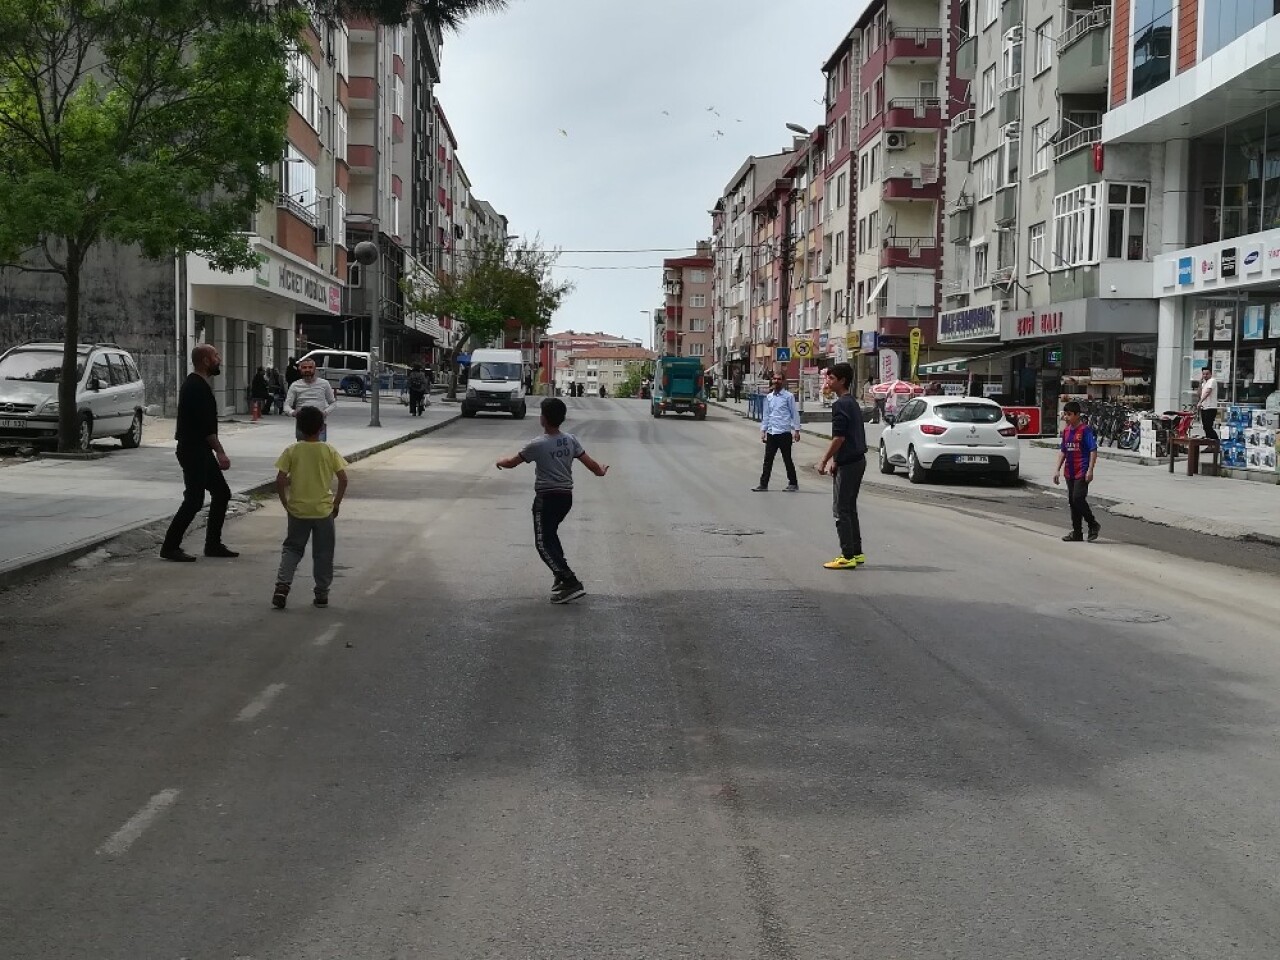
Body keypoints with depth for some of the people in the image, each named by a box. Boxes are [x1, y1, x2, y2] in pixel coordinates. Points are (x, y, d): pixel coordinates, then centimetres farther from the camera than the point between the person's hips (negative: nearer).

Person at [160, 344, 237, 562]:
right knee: (194, 499, -8)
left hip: (199, 450, 11)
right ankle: (170, 547, -1)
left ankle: (213, 544, 17)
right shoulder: (197, 387, -17)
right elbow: (206, 425, -23)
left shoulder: (194, 384, 16)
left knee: (221, 493, 12)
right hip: (194, 451, -11)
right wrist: (220, 452, -23)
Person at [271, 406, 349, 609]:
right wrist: (336, 504, 2)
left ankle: (282, 585, -3)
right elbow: (343, 479, -8)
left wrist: (286, 504, 3)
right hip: (324, 510, 0)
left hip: (297, 510, 1)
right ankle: (322, 594, 14)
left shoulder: (291, 451, -5)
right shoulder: (329, 451, -5)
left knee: (292, 548, 14)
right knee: (323, 553, 10)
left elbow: (280, 481, -9)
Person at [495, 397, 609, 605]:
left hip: (546, 498, -7)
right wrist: (600, 471, 26)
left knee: (543, 543, -3)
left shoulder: (537, 445, -15)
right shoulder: (570, 440, 0)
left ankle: (571, 583, -15)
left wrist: (500, 462, 19)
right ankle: (562, 576, 25)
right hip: (566, 496, 7)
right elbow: (588, 462, 4)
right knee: (551, 534, 27)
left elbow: (512, 463, -4)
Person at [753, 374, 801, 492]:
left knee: (787, 459, 3)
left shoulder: (788, 396, -4)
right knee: (768, 460, 5)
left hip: (784, 433, -4)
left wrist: (796, 430, -6)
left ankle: (793, 483, 14)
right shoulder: (769, 397, 10)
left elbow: (794, 413, -3)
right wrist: (763, 430, 11)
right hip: (771, 433, 4)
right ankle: (763, 484, 10)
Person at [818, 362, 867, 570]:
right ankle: (856, 553, 19)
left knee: (841, 510, -5)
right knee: (850, 509, 16)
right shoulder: (853, 403, 15)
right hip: (857, 459, 10)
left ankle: (848, 556, -4)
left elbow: (839, 438, -21)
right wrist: (835, 459, 21)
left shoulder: (840, 405, -16)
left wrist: (824, 461, -13)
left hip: (847, 464, -10)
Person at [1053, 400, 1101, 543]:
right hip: (1069, 472, 8)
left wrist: (1090, 470, -18)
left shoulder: (1085, 429, -10)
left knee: (1078, 499, -13)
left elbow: (1093, 450, -13)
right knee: (1072, 501, 9)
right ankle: (1077, 532, 16)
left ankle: (1093, 524, 6)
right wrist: (1057, 469, 15)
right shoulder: (1066, 430, 11)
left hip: (1082, 472, -8)